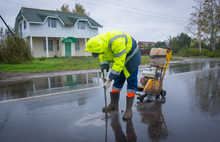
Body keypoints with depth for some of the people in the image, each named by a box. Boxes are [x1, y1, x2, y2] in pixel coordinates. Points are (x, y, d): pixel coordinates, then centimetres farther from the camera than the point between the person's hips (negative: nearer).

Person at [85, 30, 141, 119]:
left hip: (132, 56, -7)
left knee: (131, 81, -8)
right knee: (118, 80, 9)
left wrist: (109, 80, -30)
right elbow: (103, 57, -2)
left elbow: (119, 63, -35)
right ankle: (114, 104, 20)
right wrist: (104, 70, -18)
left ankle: (129, 109, -3)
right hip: (119, 58, 8)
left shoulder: (117, 43, -39)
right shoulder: (99, 43, -14)